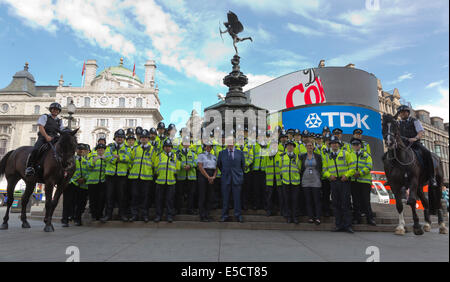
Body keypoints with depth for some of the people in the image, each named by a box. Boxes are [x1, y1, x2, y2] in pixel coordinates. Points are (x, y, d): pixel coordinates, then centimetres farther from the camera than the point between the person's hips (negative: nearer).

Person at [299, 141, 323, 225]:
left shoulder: (318, 156, 6)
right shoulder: (302, 156, 8)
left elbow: (320, 168, 6)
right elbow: (301, 168, 14)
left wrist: (320, 177, 1)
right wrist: (301, 177, 6)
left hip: (316, 181, -1)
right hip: (305, 181, 1)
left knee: (317, 199, -2)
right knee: (308, 200, 4)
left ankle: (318, 218, 4)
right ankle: (310, 217, 11)